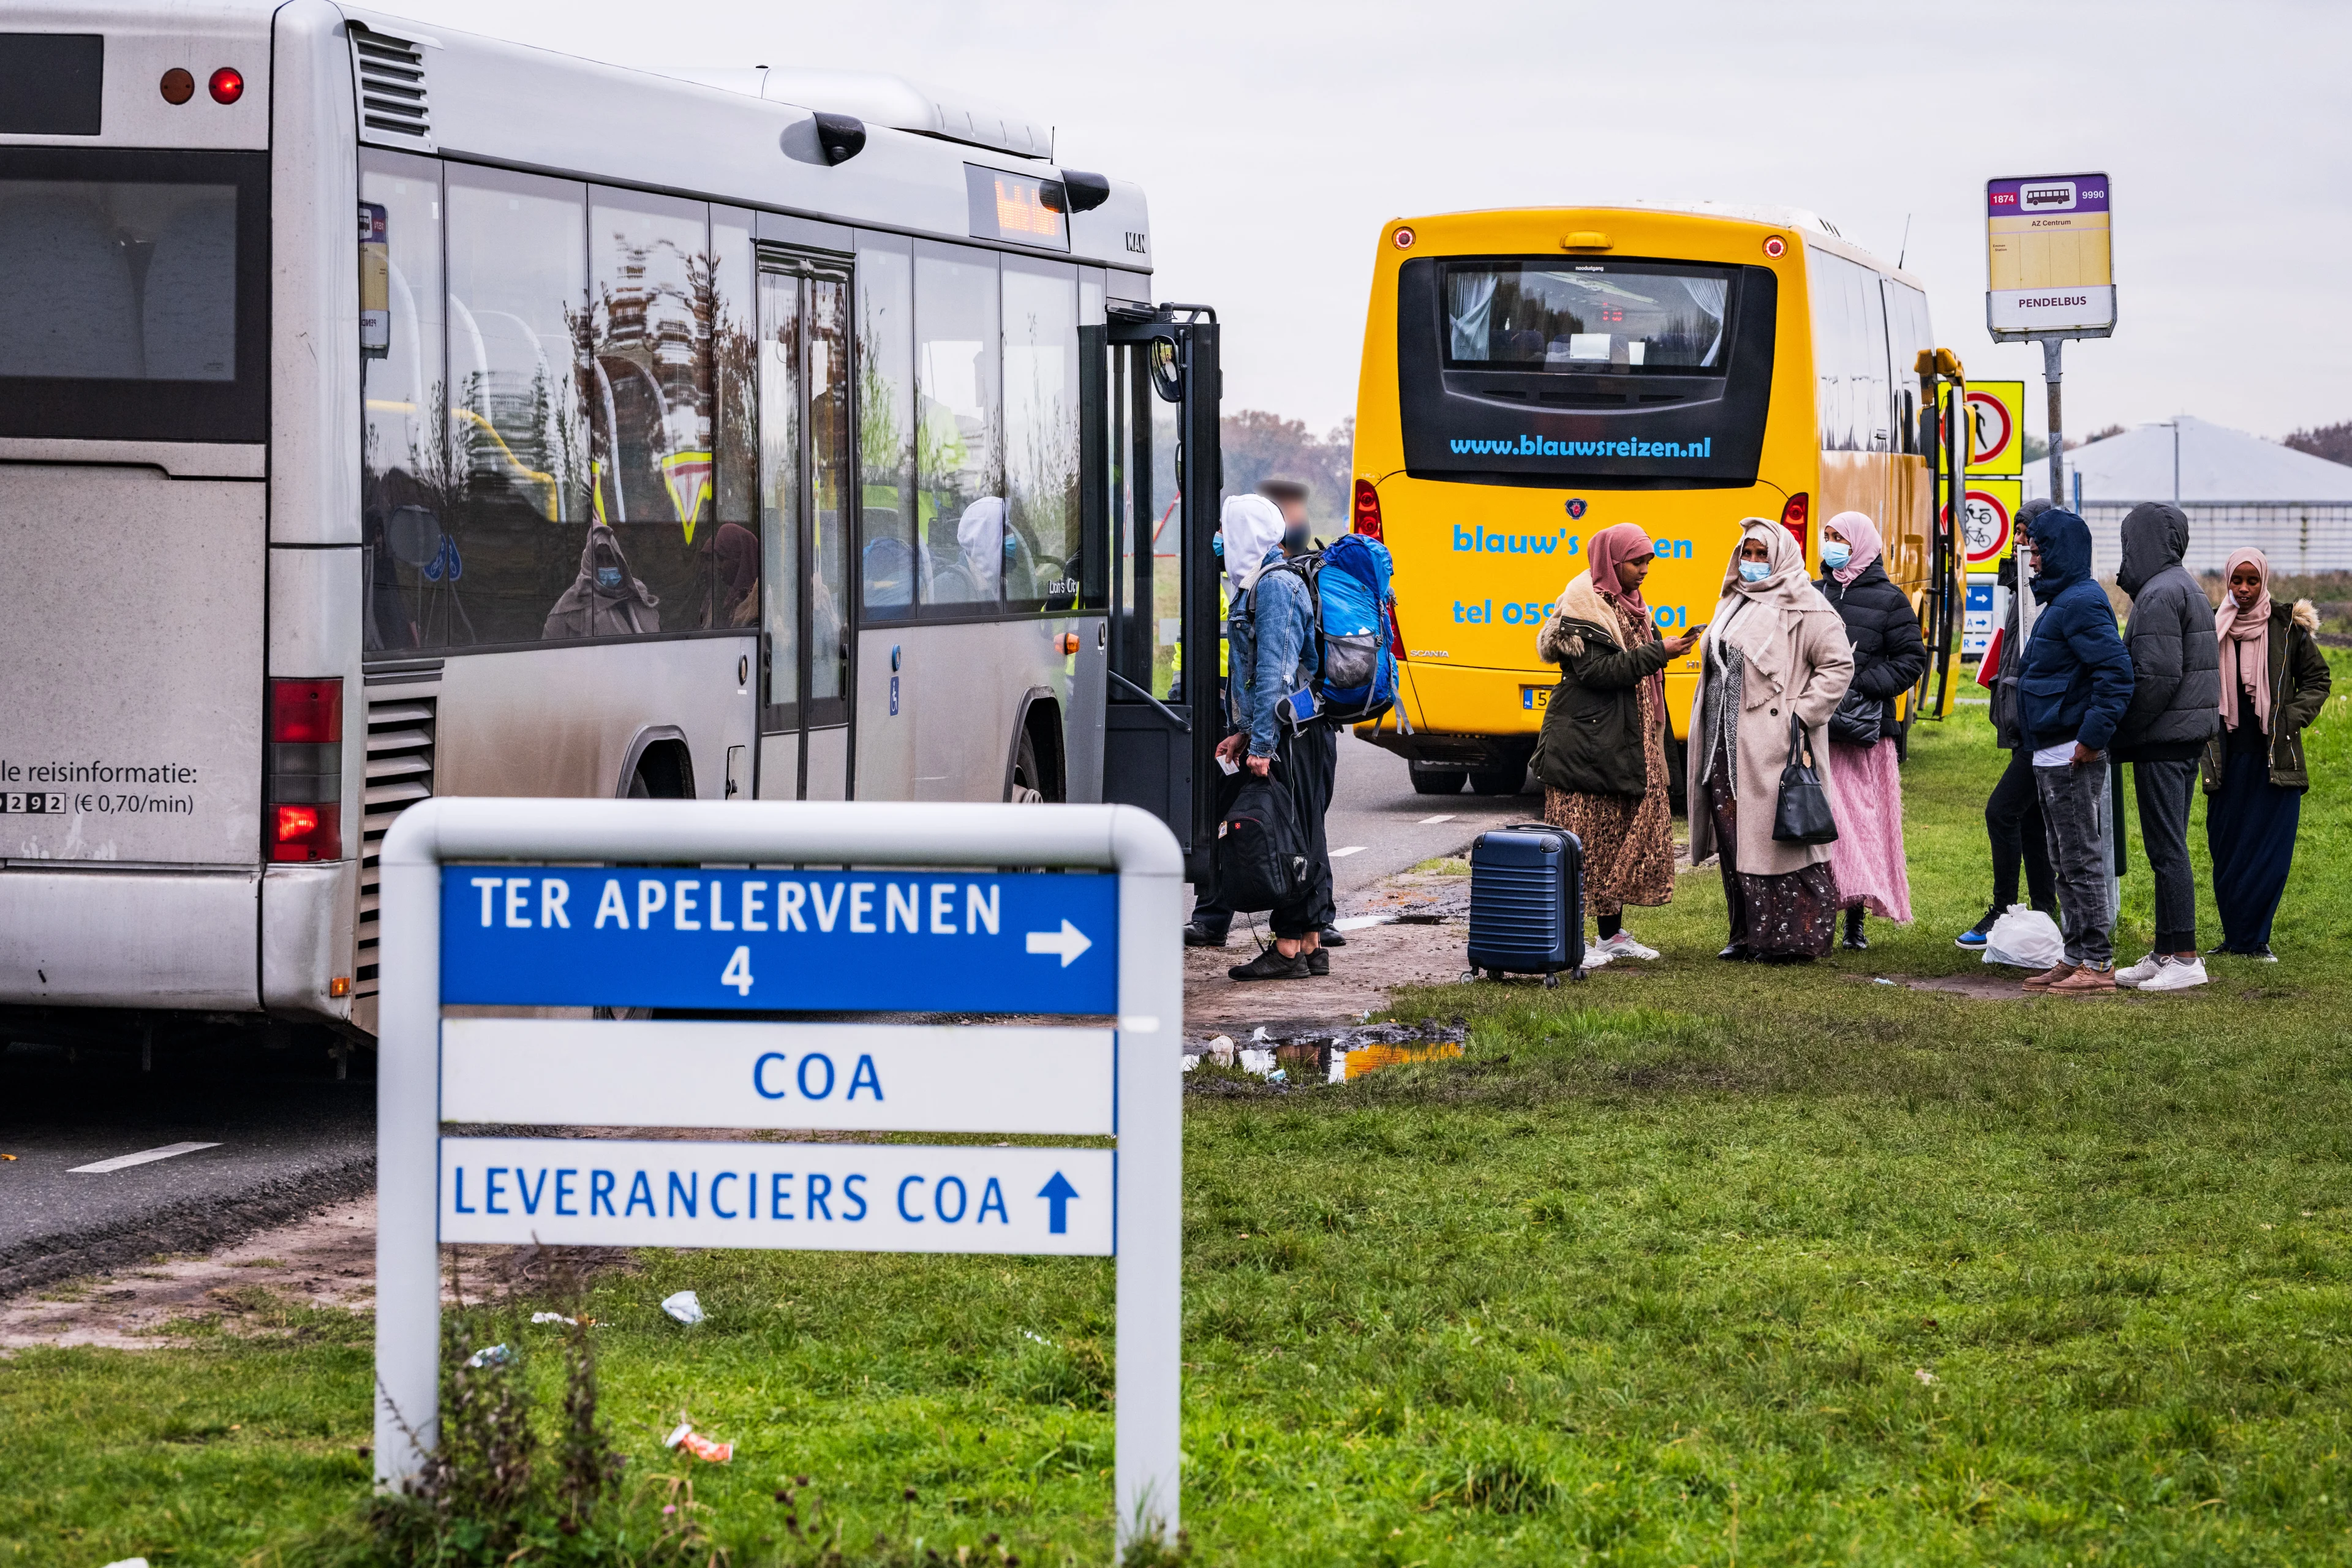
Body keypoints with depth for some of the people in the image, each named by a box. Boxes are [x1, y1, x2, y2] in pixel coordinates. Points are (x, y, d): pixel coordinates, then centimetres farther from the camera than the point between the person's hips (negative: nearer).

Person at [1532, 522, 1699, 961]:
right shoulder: (1582, 604, -12)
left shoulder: (1627, 604, 16)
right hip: (1586, 740, -9)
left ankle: (1612, 933, 17)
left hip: (1627, 743, 9)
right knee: (1583, 841, -7)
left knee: (1623, 835, 10)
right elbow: (1595, 670, -21)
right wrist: (1656, 654, -21)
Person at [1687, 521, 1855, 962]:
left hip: (1773, 749, -8)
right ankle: (1747, 934, 18)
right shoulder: (1735, 603, 19)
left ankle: (1793, 939, -2)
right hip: (1725, 746, 8)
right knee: (1734, 842, 10)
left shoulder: (1804, 607, -7)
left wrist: (1803, 714, -15)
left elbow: (1839, 664, -11)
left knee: (1779, 841, -7)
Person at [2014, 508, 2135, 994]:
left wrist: (2093, 737, -24)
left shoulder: (2082, 603, -16)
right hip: (2050, 757, 11)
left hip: (2073, 758, -11)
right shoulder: (2059, 600, 17)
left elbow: (2116, 672, -25)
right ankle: (2076, 959, 20)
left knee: (2082, 861, -7)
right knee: (2064, 863, 14)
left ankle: (2098, 964, -4)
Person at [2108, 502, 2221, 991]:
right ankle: (2166, 952, 18)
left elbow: (2157, 675, -21)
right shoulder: (2186, 588, 17)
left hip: (2162, 743, -10)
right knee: (2168, 847, 14)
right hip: (2190, 736, 10)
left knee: (2167, 850, -8)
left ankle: (2184, 958, -8)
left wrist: (2117, 736, -14)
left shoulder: (2159, 595, -15)